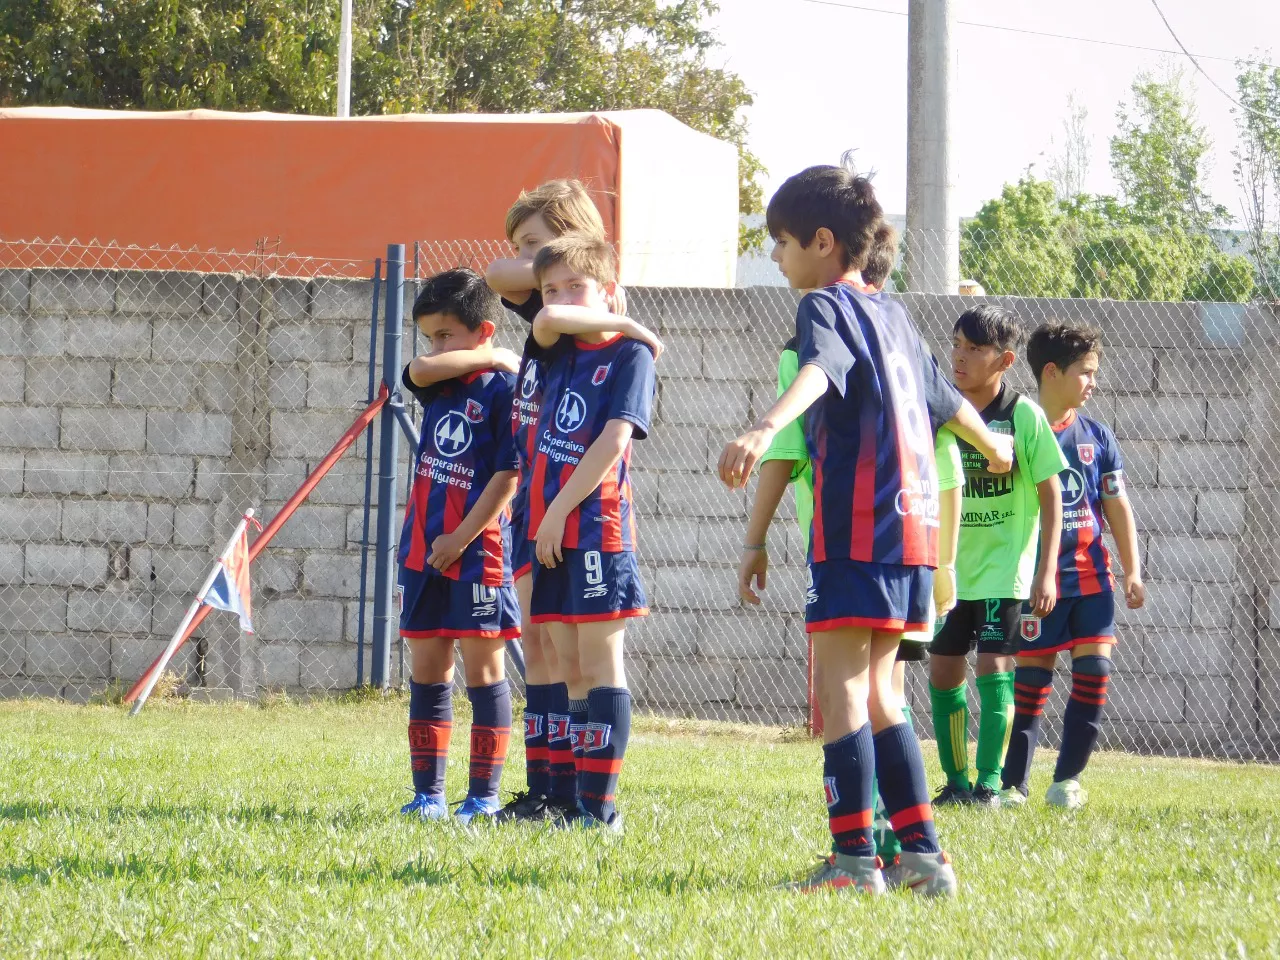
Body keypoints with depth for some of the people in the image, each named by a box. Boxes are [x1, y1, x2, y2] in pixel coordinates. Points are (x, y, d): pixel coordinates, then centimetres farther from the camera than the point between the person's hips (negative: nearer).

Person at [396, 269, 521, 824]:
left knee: (482, 669, -2)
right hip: (423, 549, 7)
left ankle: (484, 796, 1)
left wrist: (460, 538, -15)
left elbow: (508, 475, -13)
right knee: (426, 671, 8)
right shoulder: (439, 385, 13)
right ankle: (427, 793, 12)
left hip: (476, 550, -7)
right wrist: (475, 358, -6)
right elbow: (420, 370, -10)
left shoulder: (503, 389, -9)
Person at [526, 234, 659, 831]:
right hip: (551, 531, 7)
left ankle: (601, 805, -10)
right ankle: (574, 798, 8)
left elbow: (615, 438, -13)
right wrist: (624, 323, -1)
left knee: (599, 665, -7)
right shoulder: (558, 350, 14)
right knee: (572, 669, 7)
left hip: (597, 525, -7)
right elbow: (547, 320, -8)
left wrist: (560, 509, -14)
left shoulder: (630, 355, -4)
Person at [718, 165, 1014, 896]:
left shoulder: (827, 306, -5)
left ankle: (856, 859, -14)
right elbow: (944, 397, 38)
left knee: (839, 686, -9)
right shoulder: (893, 315, 21)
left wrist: (766, 429, -48)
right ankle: (923, 852, 14)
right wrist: (992, 445, 59)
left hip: (858, 526, -9)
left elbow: (819, 370, -29)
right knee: (872, 691, 15)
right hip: (914, 526, 9)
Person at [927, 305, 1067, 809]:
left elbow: (1050, 494, -6)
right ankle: (956, 780, 15)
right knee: (943, 669, 4)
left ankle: (989, 782, -4)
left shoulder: (1024, 416, -9)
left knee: (994, 665, -11)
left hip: (1004, 564, -5)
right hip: (951, 566, 5)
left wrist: (1046, 570, -9)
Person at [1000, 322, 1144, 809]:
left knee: (1094, 669, -5)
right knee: (1031, 676, -1)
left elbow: (1117, 507, 10)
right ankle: (1013, 782, 8)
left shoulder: (1097, 437, 7)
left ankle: (1068, 778, 7)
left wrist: (1133, 572, 4)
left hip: (1092, 576, 4)